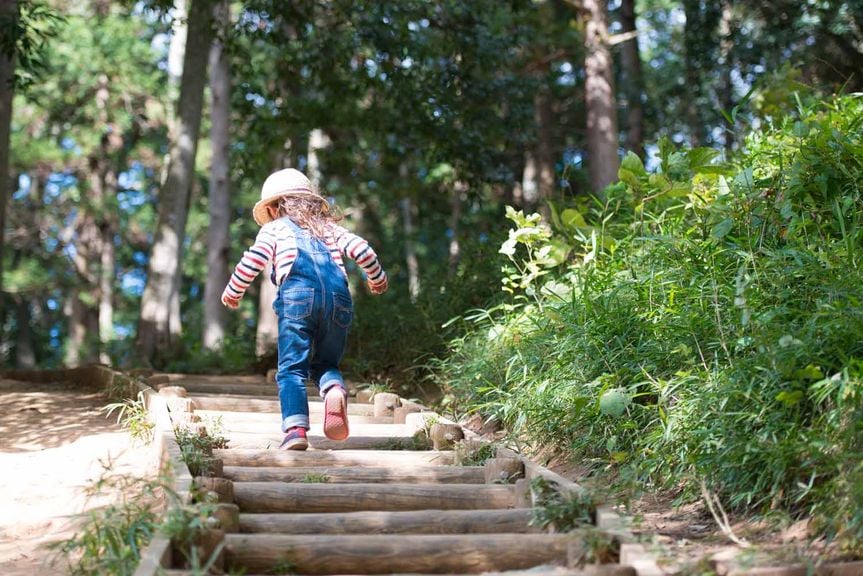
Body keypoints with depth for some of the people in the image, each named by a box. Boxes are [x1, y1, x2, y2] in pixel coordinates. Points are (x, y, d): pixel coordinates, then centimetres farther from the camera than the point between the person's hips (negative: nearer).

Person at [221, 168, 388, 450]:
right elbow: (361, 249, 20)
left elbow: (253, 259, 7)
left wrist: (232, 292, 21)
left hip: (297, 296, -3)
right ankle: (335, 389, -18)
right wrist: (377, 279, 36)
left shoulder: (274, 228, 20)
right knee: (325, 362, 16)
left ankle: (295, 428, -19)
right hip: (338, 297, 3)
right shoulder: (329, 227, 30)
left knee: (292, 368, -1)